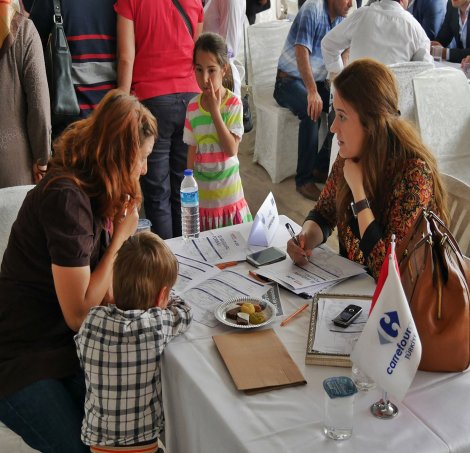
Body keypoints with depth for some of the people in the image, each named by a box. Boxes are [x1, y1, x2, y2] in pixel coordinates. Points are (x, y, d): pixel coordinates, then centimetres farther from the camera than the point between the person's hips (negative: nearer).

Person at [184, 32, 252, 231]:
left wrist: (215, 111, -21)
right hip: (202, 194, 3)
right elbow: (192, 150, 5)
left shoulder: (234, 103, -12)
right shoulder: (192, 107, -2)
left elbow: (232, 149, -19)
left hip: (229, 194, -2)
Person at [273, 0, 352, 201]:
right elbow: (302, 52, -27)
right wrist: (312, 92, -39)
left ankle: (322, 167, -8)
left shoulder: (342, 19, 6)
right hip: (289, 80, -7)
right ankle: (304, 179, -25)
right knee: (312, 111, -34)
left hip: (317, 81, 7)